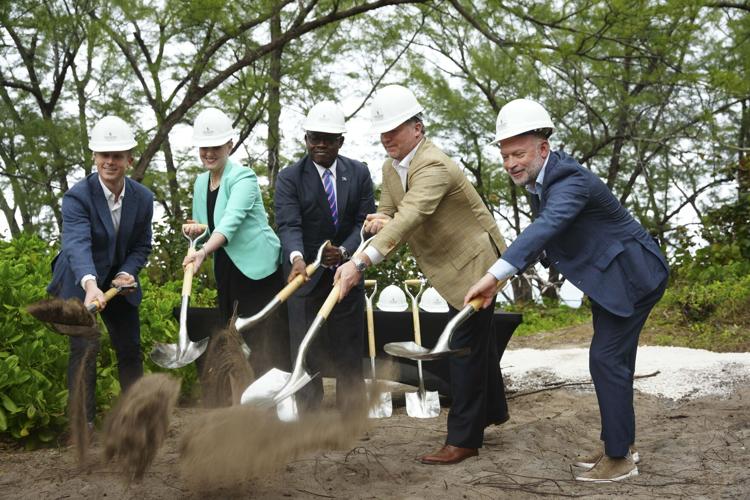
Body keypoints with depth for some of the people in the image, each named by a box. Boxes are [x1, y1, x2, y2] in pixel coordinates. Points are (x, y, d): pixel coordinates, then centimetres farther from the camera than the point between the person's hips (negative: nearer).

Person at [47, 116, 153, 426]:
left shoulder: (143, 198, -7)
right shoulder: (78, 196, -23)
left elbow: (142, 245, 2)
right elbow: (77, 244, -39)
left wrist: (127, 272, -18)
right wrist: (90, 284, -56)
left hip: (119, 283, 5)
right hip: (81, 284, -5)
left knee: (130, 348, 9)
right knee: (85, 348, -12)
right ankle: (83, 422, -3)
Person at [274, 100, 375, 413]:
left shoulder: (359, 173, 2)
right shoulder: (289, 178, -7)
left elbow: (365, 221, -3)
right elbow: (289, 225, -19)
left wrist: (344, 252, -21)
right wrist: (297, 257, -39)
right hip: (306, 276, -2)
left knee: (350, 355, 8)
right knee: (306, 355, -2)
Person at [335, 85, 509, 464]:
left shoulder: (434, 165, -30)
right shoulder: (391, 167, 1)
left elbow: (409, 218, -43)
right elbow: (388, 212, 6)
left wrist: (361, 263, -53)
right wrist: (379, 220, -21)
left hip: (473, 261, -10)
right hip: (451, 264, 10)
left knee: (466, 346, -7)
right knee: (476, 339, 23)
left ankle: (463, 438, 0)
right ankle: (492, 409, 40)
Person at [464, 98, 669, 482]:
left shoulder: (570, 180, -29)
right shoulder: (542, 179, 1)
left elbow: (545, 227, -46)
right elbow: (542, 234, 15)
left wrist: (495, 275, -57)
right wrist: (503, 277, 9)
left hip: (631, 275, -10)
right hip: (608, 276, 10)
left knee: (606, 359, -10)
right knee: (611, 360, 16)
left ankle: (619, 458, -1)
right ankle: (618, 444, 28)